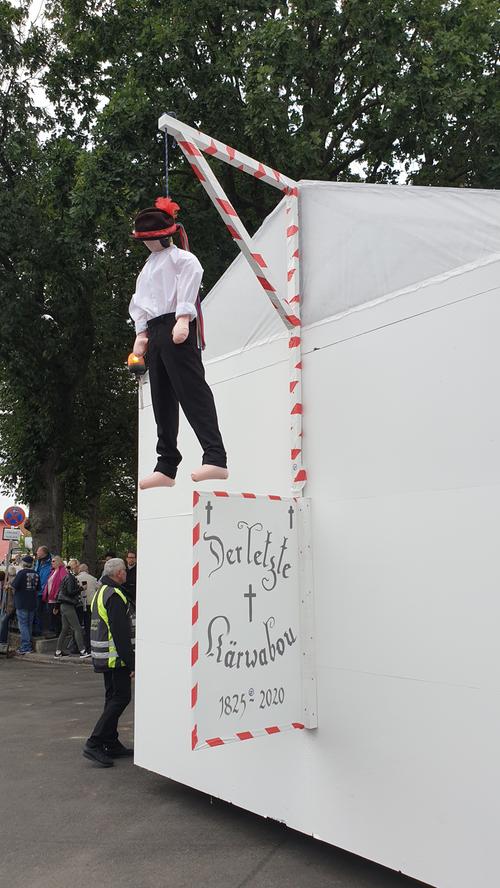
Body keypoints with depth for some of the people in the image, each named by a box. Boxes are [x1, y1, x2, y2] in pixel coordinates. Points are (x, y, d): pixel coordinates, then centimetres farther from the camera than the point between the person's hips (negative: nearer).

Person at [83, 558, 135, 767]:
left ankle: (112, 745, 20)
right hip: (116, 657, -10)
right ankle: (94, 744, -9)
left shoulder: (100, 593, 16)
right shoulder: (115, 595, -17)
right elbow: (120, 633, -22)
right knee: (121, 698, -7)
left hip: (103, 657, 10)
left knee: (112, 698, 15)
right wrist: (132, 663, -20)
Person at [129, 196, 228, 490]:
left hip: (177, 329, -9)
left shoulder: (181, 258, 2)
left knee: (193, 392, -18)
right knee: (163, 400, 6)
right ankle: (166, 468, 8)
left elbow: (189, 283, -14)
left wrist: (182, 320, -26)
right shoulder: (149, 266, 28)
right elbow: (141, 302, 25)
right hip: (155, 332, 9)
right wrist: (141, 333, 13)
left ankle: (216, 458, -23)